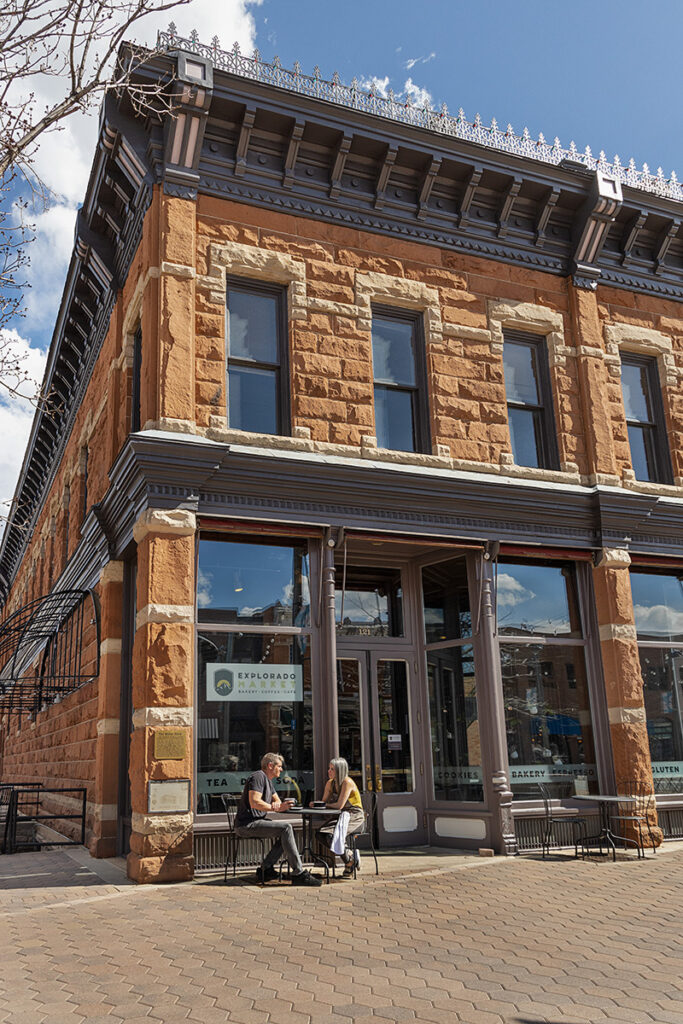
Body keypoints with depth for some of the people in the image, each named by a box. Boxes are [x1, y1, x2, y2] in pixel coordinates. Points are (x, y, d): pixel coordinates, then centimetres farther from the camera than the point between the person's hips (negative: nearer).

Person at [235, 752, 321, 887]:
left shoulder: (268, 780, 21)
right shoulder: (258, 777, -12)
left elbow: (278, 801, 22)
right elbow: (254, 803, -23)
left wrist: (276, 804, -3)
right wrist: (277, 807, -21)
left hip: (255, 822, 10)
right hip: (247, 824, -10)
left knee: (286, 831, 0)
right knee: (286, 828, -22)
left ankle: (265, 869, -1)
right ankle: (299, 874, -23)